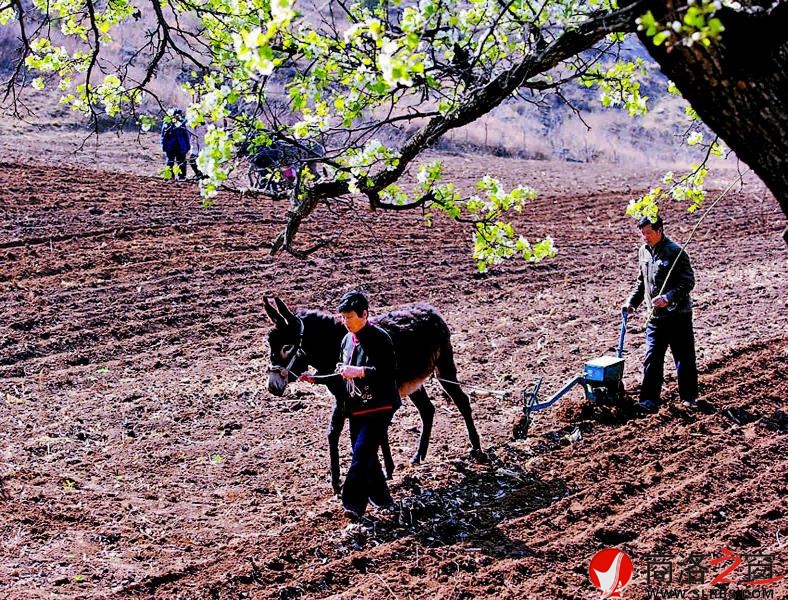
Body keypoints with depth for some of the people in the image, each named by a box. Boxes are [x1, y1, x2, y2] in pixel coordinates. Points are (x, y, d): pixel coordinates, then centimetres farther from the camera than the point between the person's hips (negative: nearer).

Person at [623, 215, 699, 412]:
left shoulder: (675, 252, -14)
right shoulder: (643, 252, 8)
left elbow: (688, 282, -18)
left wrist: (668, 297, -29)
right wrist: (632, 301, 12)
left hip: (678, 314, -5)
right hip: (655, 315, 5)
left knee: (684, 357, 8)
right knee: (651, 359, -1)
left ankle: (689, 396, 23)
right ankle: (649, 400, 0)